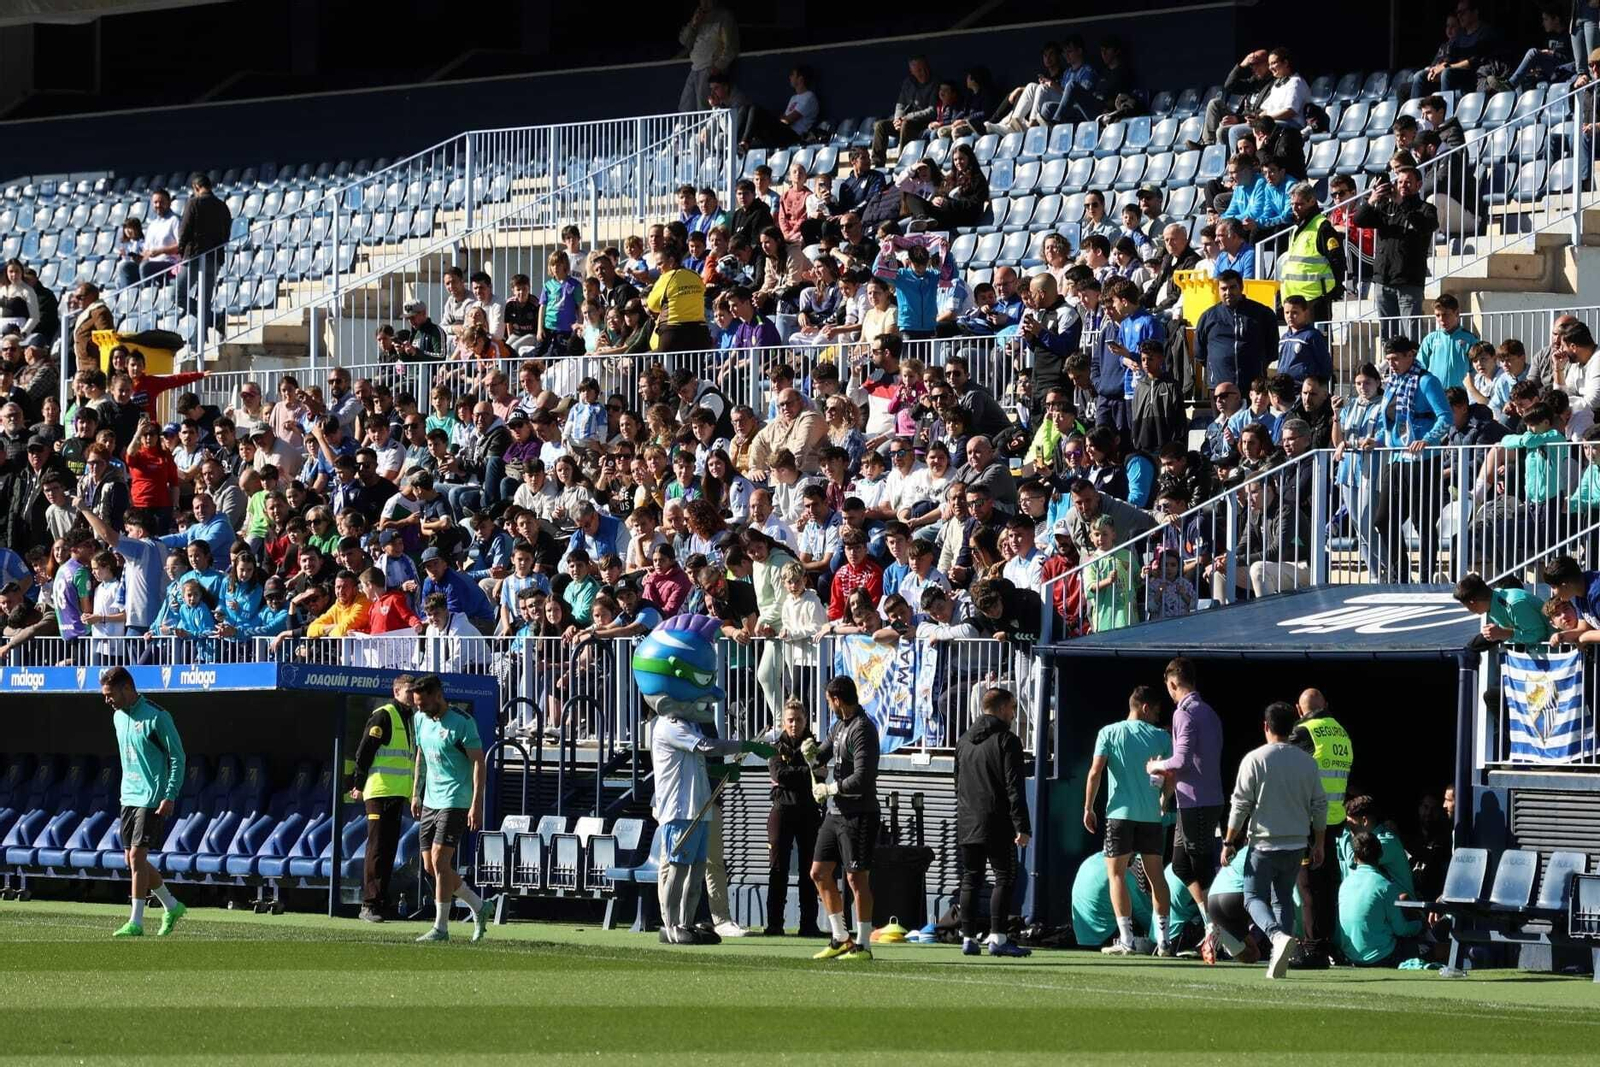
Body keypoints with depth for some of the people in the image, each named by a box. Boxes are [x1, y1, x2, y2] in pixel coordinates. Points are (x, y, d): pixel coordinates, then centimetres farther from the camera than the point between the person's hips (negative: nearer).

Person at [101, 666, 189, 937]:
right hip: (129, 797, 8)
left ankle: (136, 922, -6)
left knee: (137, 856, -12)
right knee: (132, 860, 8)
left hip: (152, 799, -8)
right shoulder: (119, 717, 11)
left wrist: (170, 796, -18)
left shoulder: (156, 717, -13)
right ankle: (172, 907, 24)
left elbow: (178, 758, -12)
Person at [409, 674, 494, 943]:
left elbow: (478, 762, -14)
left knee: (439, 861, -13)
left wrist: (476, 804, -20)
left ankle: (441, 927, -5)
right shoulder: (420, 719, 9)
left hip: (455, 801, -8)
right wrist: (416, 794, 20)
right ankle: (480, 907, 22)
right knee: (431, 867, 6)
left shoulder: (461, 723, -14)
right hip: (430, 800, 8)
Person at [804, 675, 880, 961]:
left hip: (859, 815, -10)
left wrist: (828, 789, -11)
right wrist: (811, 754, -2)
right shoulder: (840, 725, 13)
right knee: (820, 873, 11)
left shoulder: (862, 730, -16)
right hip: (835, 813, 10)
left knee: (857, 878, -6)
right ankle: (840, 938, 20)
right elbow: (820, 759, 21)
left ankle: (863, 945, 0)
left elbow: (861, 779, -23)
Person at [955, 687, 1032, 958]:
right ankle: (998, 938, -12)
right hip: (997, 824, -6)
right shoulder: (1006, 740, -8)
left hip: (967, 824, 6)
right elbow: (1014, 788, -14)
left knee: (970, 880, 9)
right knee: (1005, 877, -3)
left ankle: (968, 938, 7)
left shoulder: (965, 740, 15)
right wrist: (1022, 826, -14)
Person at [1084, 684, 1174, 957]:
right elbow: (1170, 778, 5)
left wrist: (1088, 808, 1)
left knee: (1116, 873, 1)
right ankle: (1163, 940, 9)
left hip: (1120, 813, -2)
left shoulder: (1109, 733, 0)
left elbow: (1095, 773, -7)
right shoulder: (1161, 737, 4)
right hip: (1152, 815, 2)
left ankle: (1126, 940, -8)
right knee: (1156, 875, 10)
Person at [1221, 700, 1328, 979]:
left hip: (1264, 844, -4)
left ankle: (1278, 936, -26)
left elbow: (1240, 805, -8)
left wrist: (1229, 842, 0)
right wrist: (1318, 844, 18)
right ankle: (1279, 962, 7)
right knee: (1284, 899, 14)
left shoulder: (1255, 759, -9)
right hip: (1296, 845, 4)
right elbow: (1320, 805, 7)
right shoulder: (1307, 762, 4)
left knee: (1254, 898, 3)